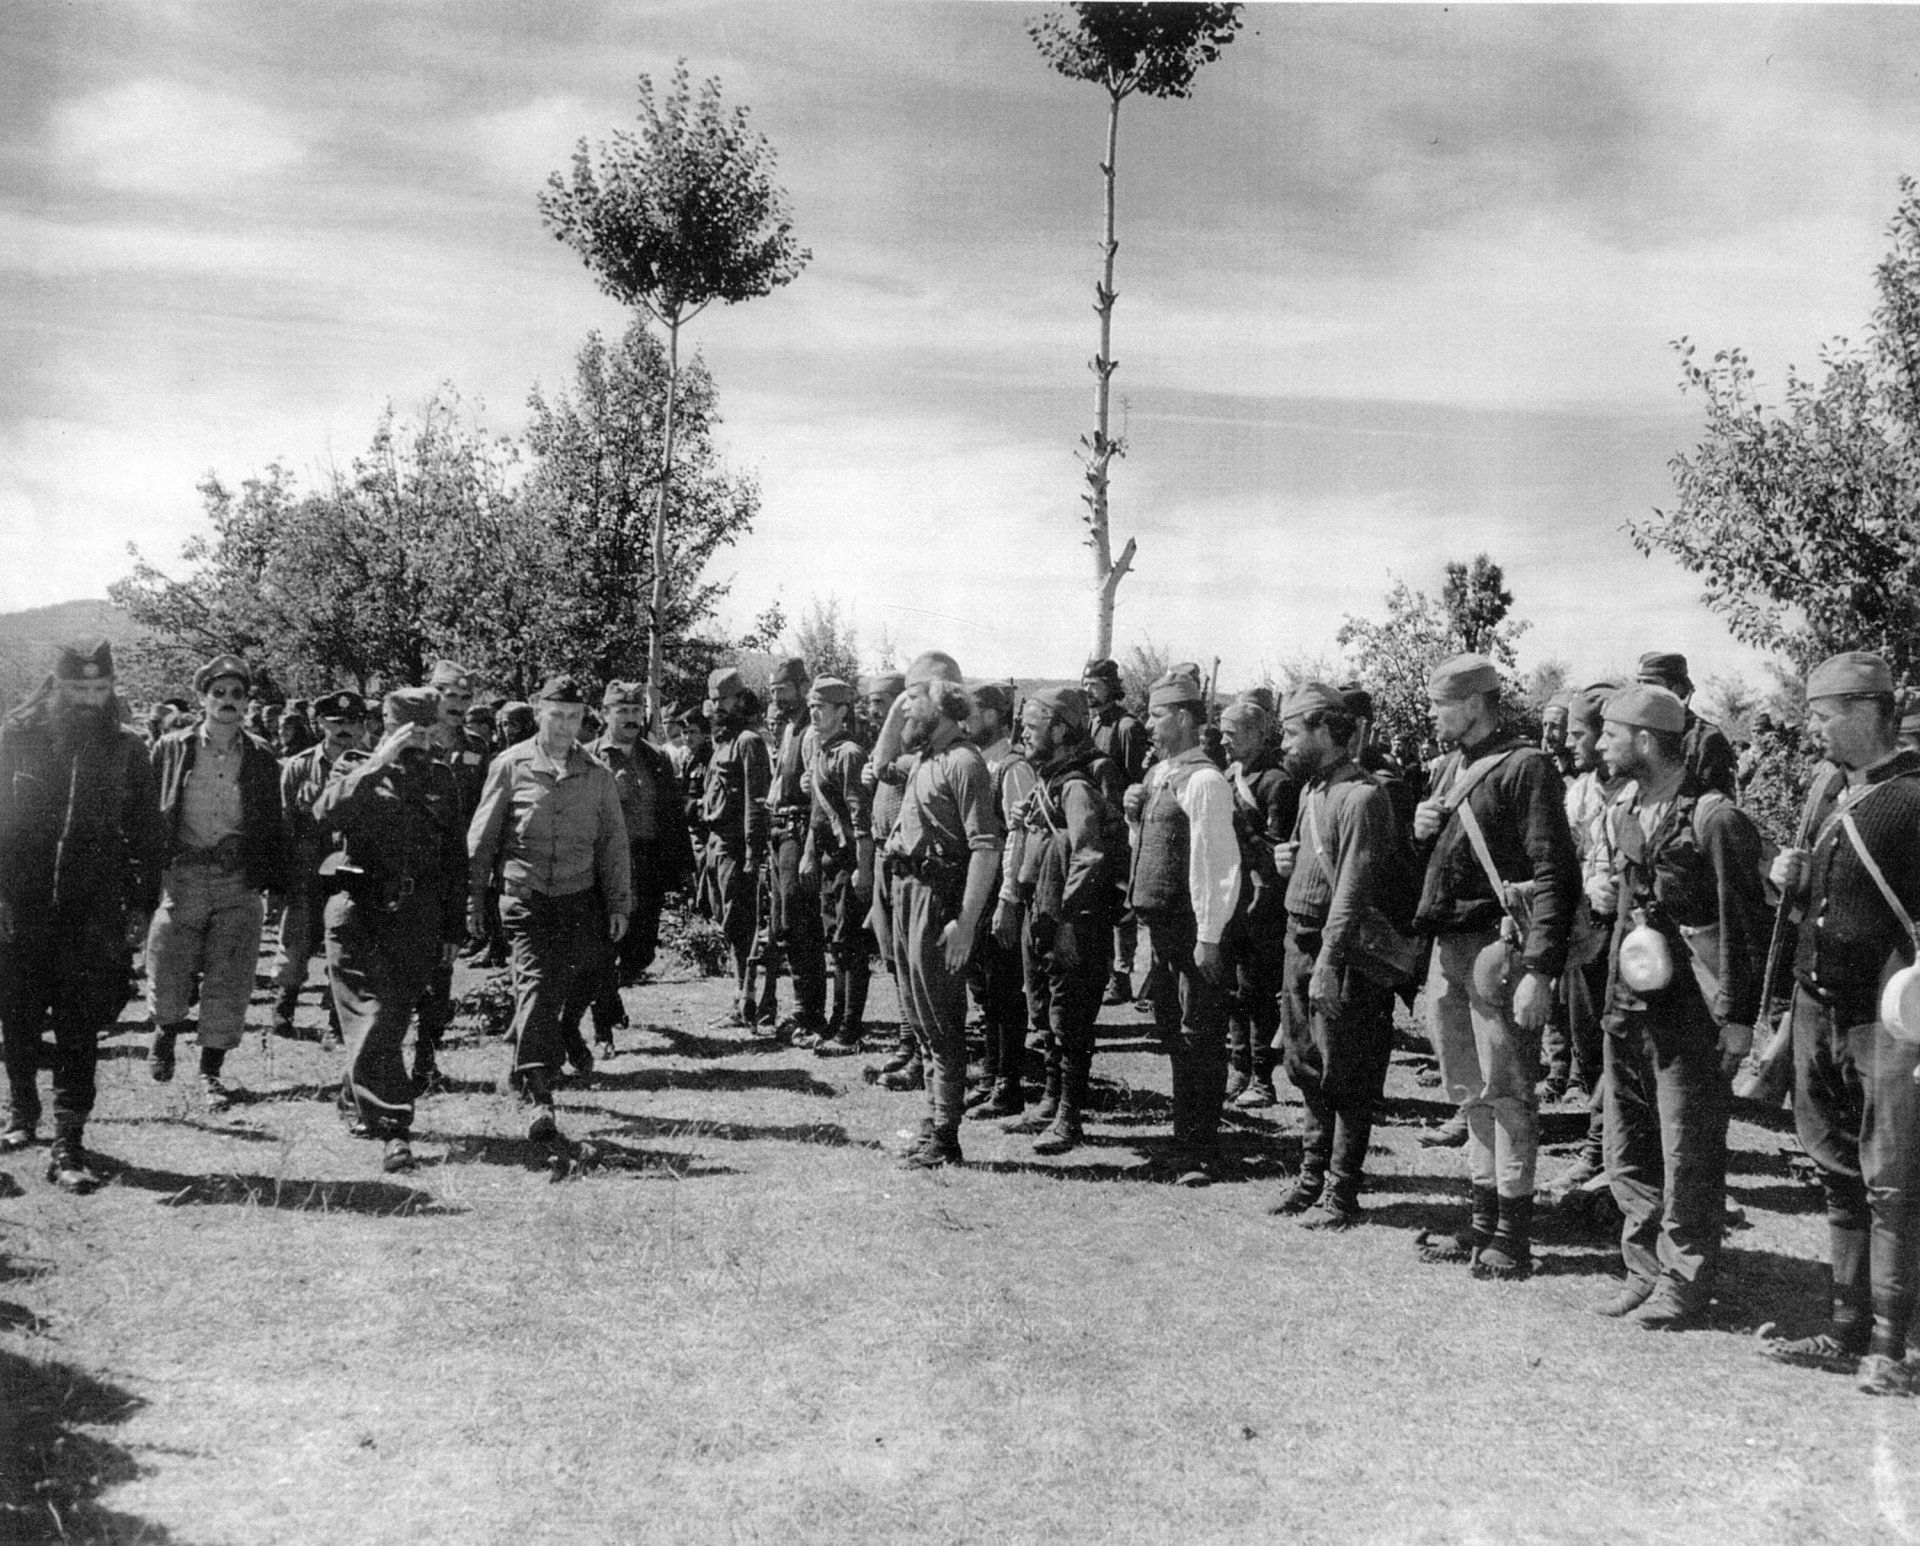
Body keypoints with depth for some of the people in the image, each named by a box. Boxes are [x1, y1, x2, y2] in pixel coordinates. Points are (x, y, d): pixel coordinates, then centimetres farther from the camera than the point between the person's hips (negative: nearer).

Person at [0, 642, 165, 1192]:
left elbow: (146, 830, 8)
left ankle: (69, 1142, -3)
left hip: (92, 912, -1)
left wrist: (145, 888, 3)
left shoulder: (126, 749, 3)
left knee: (79, 1028, -4)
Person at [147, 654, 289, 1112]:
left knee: (230, 983, 0)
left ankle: (211, 1069, 15)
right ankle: (167, 1028, 36)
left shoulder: (261, 757, 6)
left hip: (240, 883, 1)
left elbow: (273, 824, 9)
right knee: (168, 980, 3)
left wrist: (276, 882, 2)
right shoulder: (172, 748, 4)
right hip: (181, 877, 0)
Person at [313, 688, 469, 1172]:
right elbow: (326, 814, -15)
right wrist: (377, 765, -20)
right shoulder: (356, 767, 6)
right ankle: (393, 1126, -9)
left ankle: (359, 1096, 29)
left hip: (416, 916, 2)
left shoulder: (443, 777, 12)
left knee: (390, 1019, 5)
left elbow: (456, 859, 14)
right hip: (358, 910, -2)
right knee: (371, 1017, -9)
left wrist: (454, 930, 11)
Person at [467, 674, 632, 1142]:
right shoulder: (511, 766, 1)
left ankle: (526, 1069, 28)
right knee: (534, 984, -12)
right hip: (524, 896, -2)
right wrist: (473, 900, 3)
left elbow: (614, 843, 10)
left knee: (564, 989, 4)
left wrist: (619, 905, 6)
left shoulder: (597, 774, 7)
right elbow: (481, 837, 5)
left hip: (580, 898, 3)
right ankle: (539, 1098, -14)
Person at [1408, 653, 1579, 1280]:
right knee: (1469, 1090, 14)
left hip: (1496, 945, -8)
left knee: (1505, 1091, -2)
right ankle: (1483, 1221, 24)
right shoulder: (1452, 768, 16)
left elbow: (1556, 874, -16)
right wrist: (1422, 832, 2)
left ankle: (1513, 1236, 7)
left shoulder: (1525, 767, -10)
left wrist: (1539, 970, -22)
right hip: (1448, 946, 8)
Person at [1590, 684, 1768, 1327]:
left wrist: (1738, 1016, -13)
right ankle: (1646, 1267, 27)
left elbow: (1746, 925, -12)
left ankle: (1684, 1282, 15)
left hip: (1691, 1009, -8)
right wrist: (1616, 993, 17)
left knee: (1688, 1152, 2)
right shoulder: (1623, 812, 10)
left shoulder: (1715, 819, -14)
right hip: (1630, 1006, 8)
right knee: (1627, 1149, 13)